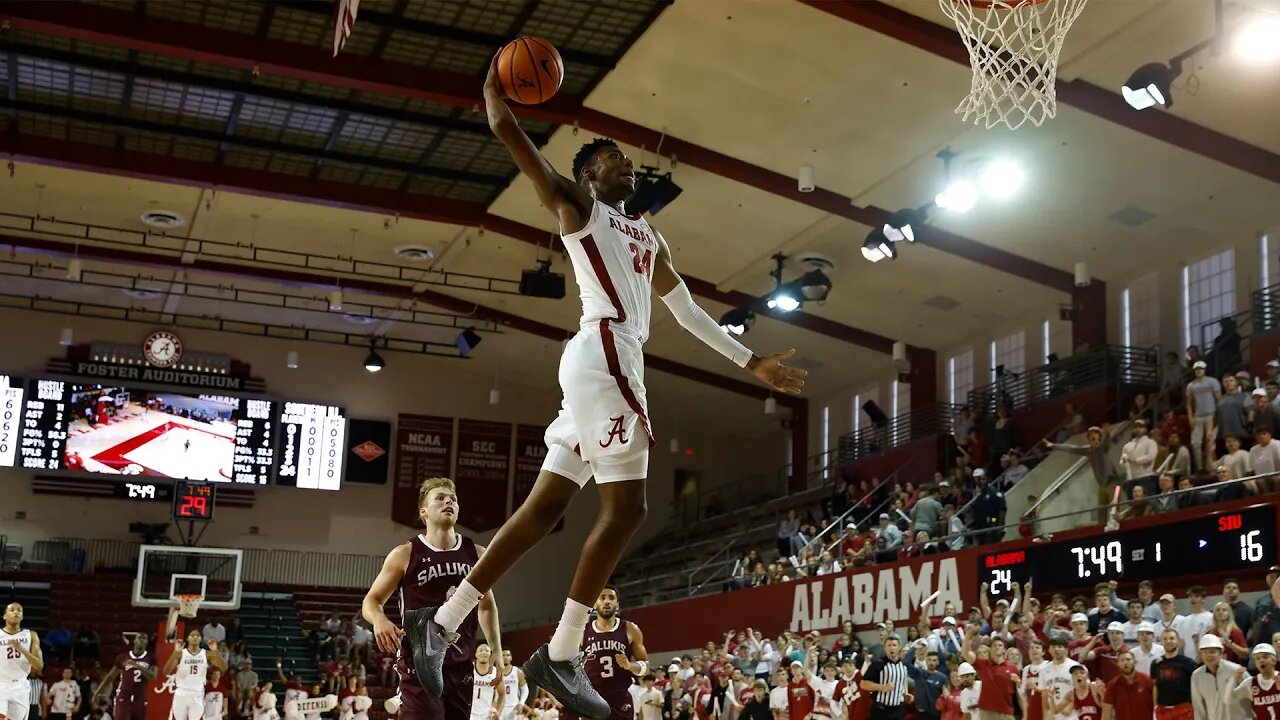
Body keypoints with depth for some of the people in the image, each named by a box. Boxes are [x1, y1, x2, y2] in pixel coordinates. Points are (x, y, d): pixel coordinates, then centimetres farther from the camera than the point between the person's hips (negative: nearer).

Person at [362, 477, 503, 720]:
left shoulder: (476, 554, 7)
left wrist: (496, 652, 12)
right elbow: (371, 601, 2)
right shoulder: (405, 555, -4)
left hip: (461, 666, 5)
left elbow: (487, 605, 21)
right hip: (420, 666, -5)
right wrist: (379, 620, -21)